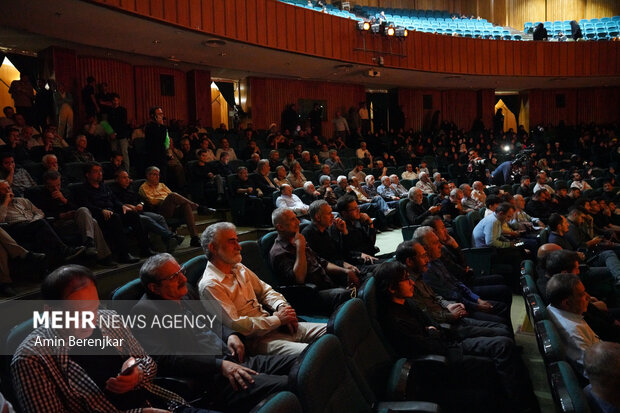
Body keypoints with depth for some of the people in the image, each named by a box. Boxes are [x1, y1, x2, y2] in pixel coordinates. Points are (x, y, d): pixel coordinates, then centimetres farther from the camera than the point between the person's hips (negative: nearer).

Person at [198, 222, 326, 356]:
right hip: (255, 339, -9)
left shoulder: (239, 268, 15)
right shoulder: (210, 285, -12)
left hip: (272, 325, 9)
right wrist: (278, 319, -14)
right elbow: (235, 324, -19)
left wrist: (281, 306, 1)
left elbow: (265, 290, 24)